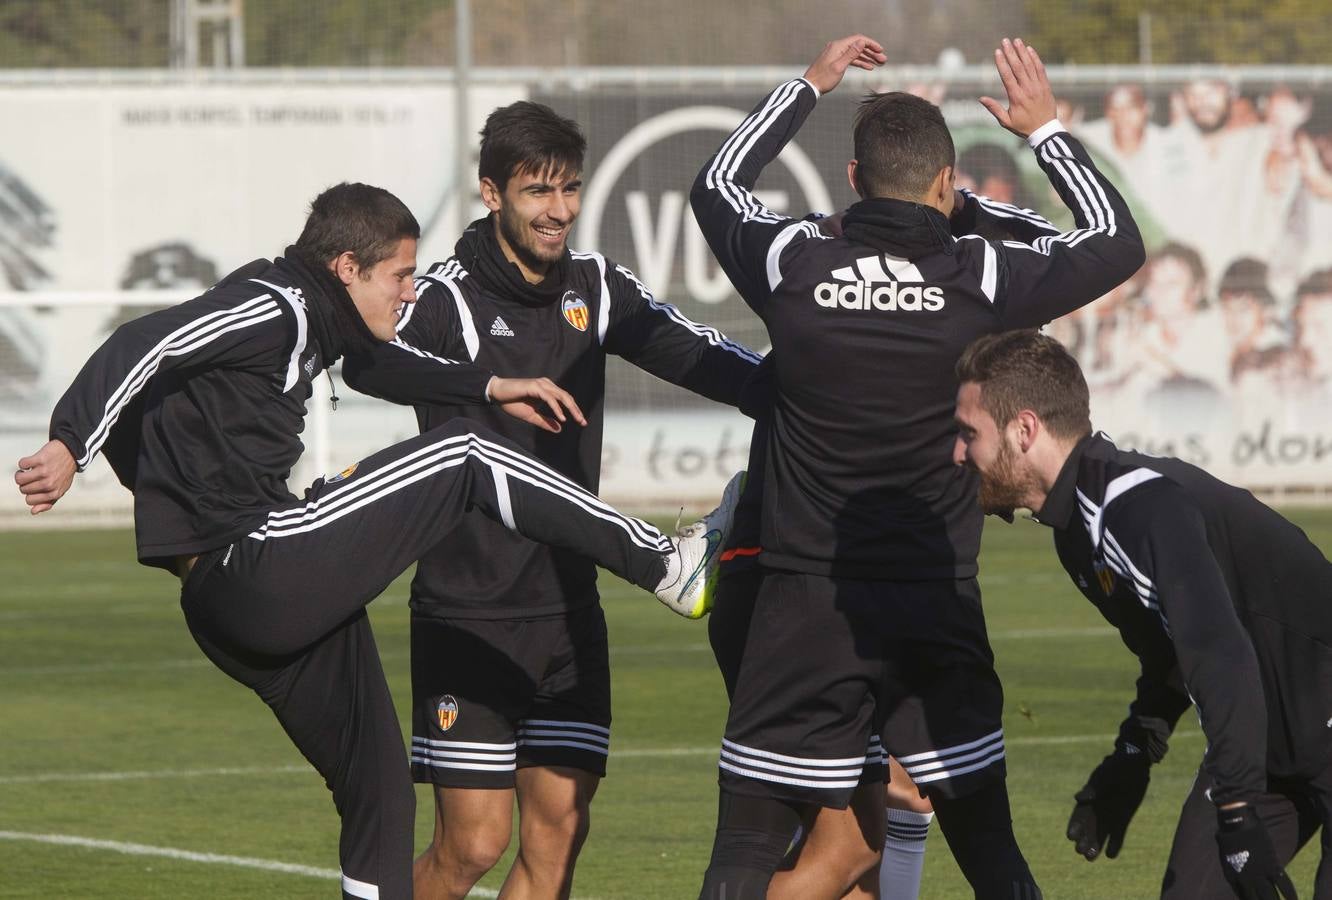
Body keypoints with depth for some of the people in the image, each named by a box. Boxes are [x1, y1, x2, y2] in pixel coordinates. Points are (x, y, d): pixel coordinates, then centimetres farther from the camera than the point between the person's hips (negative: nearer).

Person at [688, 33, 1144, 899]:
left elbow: (716, 188, 18)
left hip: (805, 609, 0)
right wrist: (1047, 129, 19)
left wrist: (807, 87, 27)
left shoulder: (794, 264, -5)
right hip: (936, 610, 1)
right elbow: (1118, 242, 10)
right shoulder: (979, 276, -7)